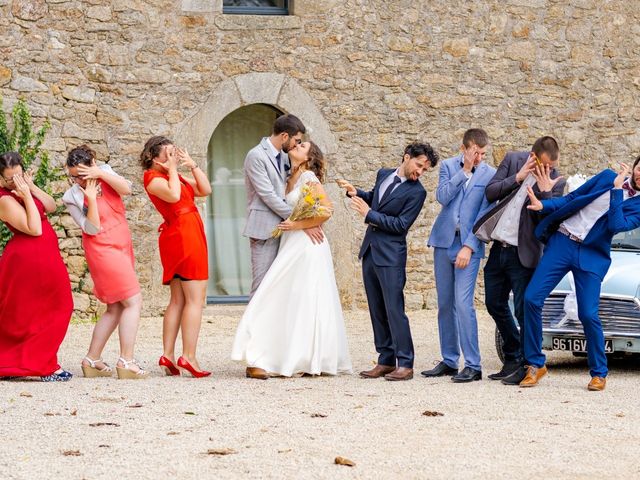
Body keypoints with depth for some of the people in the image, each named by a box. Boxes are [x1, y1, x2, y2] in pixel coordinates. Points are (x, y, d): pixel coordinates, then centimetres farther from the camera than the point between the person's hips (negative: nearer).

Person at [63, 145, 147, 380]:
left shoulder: (105, 173, 4)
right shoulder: (73, 197, -9)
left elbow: (126, 188, -13)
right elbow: (92, 228, -15)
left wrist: (100, 174, -22)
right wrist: (91, 198, -24)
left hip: (121, 248, 7)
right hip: (104, 251, -7)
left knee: (115, 308, 9)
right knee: (133, 301, -13)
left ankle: (92, 360, 15)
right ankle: (126, 362, -17)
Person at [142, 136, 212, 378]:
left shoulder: (176, 177, 21)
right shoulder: (153, 177, -5)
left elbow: (205, 190, 13)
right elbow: (173, 195, -25)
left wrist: (192, 165, 8)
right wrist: (172, 169, -11)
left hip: (191, 235, 10)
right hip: (182, 234, -10)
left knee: (178, 300, 8)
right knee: (195, 298, -12)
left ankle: (168, 355, 6)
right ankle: (189, 357, -16)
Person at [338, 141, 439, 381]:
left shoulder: (416, 192, -11)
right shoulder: (383, 174, 9)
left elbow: (401, 225, -16)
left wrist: (369, 214, -15)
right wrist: (356, 192, 8)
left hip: (391, 256, -7)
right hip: (370, 251, 7)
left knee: (394, 310, -10)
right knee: (377, 311, 10)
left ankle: (405, 364, -6)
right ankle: (386, 361, 15)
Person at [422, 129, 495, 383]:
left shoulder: (490, 175, -4)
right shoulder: (448, 166, 5)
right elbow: (442, 197, -10)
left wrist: (469, 247, -14)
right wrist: (465, 171, -13)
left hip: (469, 244, -4)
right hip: (444, 241, 4)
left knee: (463, 303, -14)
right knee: (445, 305, 9)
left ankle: (472, 366, -10)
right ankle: (449, 360, 18)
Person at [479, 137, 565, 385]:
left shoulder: (555, 181, -8)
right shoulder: (512, 160, 1)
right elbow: (490, 192, -3)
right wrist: (518, 177, -14)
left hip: (523, 253, -5)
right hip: (498, 248, 5)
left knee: (524, 310, -6)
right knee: (495, 304, 13)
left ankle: (527, 365, 5)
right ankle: (512, 359, 26)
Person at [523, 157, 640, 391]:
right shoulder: (608, 177, 9)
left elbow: (616, 225, -17)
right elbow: (571, 199, 12)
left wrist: (617, 191, -14)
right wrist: (543, 205, -1)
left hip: (592, 257, -2)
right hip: (561, 242, 3)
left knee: (588, 315, -12)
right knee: (532, 299, -7)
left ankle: (599, 373, 11)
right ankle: (536, 364, 6)